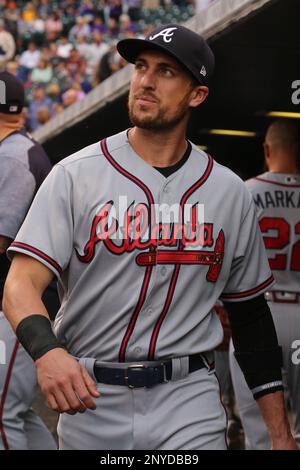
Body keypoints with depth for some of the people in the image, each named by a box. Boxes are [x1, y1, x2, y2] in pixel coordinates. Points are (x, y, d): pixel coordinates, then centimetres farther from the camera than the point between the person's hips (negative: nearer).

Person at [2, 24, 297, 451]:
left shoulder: (231, 193, 7)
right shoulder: (75, 175, -2)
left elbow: (251, 313, 12)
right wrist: (47, 350, -34)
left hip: (188, 402, 1)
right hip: (89, 401, -1)